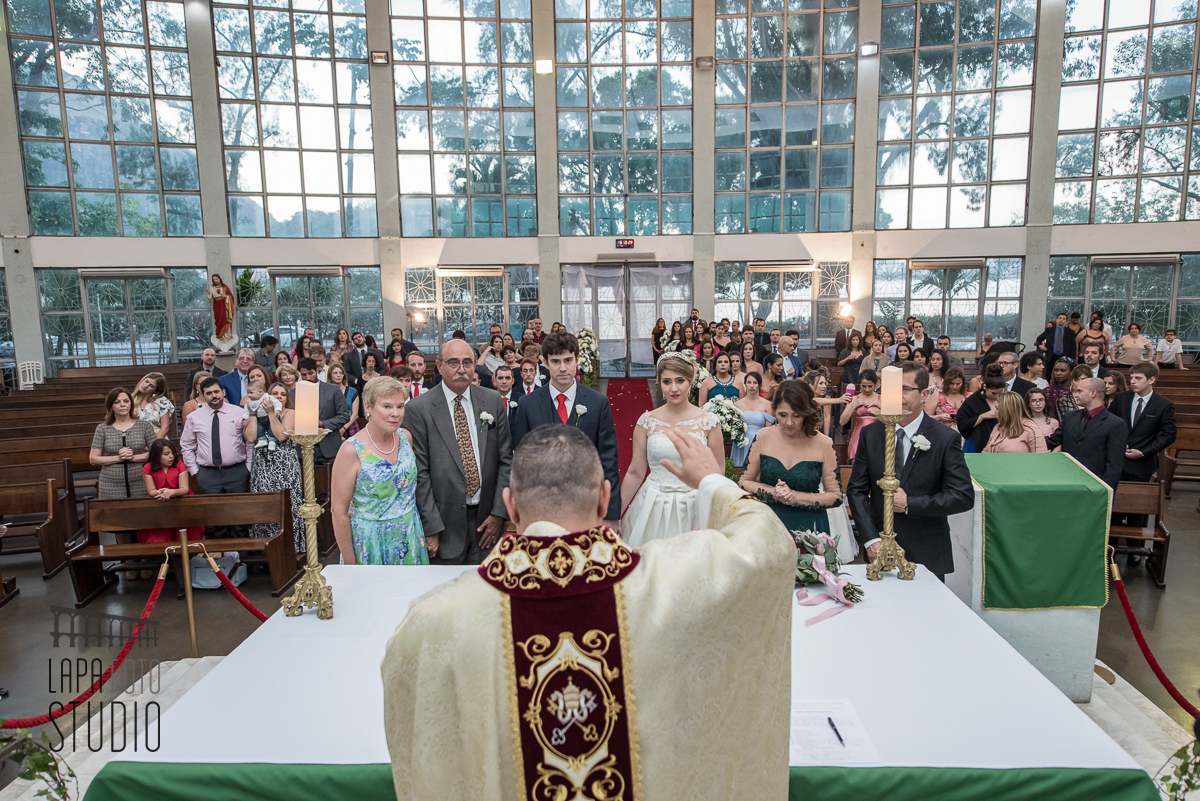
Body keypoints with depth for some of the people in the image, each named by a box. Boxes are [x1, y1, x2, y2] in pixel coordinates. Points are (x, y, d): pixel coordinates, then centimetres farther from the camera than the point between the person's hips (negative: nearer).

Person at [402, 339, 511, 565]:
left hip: (486, 521, 3)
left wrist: (499, 512, -1)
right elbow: (419, 474, -8)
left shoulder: (492, 400, 4)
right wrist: (431, 528, -10)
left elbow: (506, 459, 5)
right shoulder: (417, 409, -7)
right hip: (445, 525, -3)